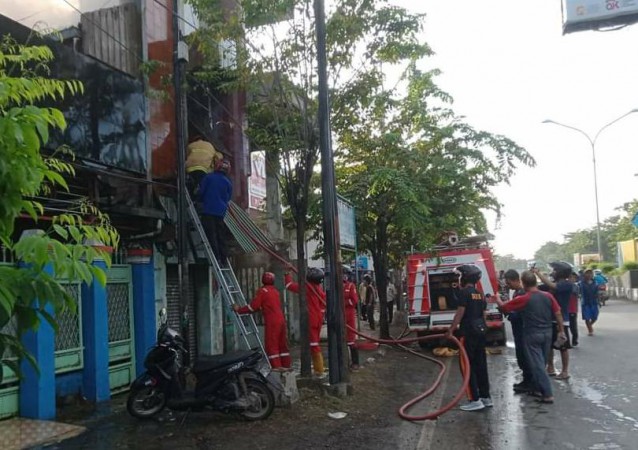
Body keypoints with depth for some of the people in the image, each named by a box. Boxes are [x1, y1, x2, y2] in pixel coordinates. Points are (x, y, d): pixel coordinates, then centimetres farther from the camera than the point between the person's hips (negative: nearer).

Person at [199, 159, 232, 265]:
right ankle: (223, 260, 9)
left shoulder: (209, 177, -3)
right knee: (221, 236, 9)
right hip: (221, 212, 4)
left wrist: (203, 201, 21)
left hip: (208, 210, -4)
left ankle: (216, 258, -13)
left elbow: (201, 192, 1)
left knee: (211, 234, -5)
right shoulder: (228, 183, 6)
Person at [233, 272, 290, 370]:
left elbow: (253, 306, -8)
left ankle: (276, 366, -7)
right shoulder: (275, 291, 17)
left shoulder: (263, 291, -7)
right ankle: (285, 365, 17)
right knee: (282, 344, 13)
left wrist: (239, 310, 3)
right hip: (281, 319, 8)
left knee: (271, 345, -4)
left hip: (272, 322, -8)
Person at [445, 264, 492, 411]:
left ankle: (475, 400, -3)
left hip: (468, 333, -8)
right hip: (480, 332, 8)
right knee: (481, 365, 14)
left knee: (468, 366, -2)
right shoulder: (480, 294, 13)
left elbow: (460, 313, -16)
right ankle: (486, 397, 20)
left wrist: (450, 330, -14)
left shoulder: (464, 292, -11)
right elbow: (483, 315, 16)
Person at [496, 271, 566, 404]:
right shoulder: (548, 296, -2)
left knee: (537, 364, -1)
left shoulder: (523, 299, -14)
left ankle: (547, 394, -5)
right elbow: (558, 313, 1)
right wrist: (561, 330, 11)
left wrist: (498, 300, 17)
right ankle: (536, 387, 32)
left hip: (532, 335, -6)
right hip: (547, 333, 6)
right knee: (542, 363, 18)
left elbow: (504, 307, -4)